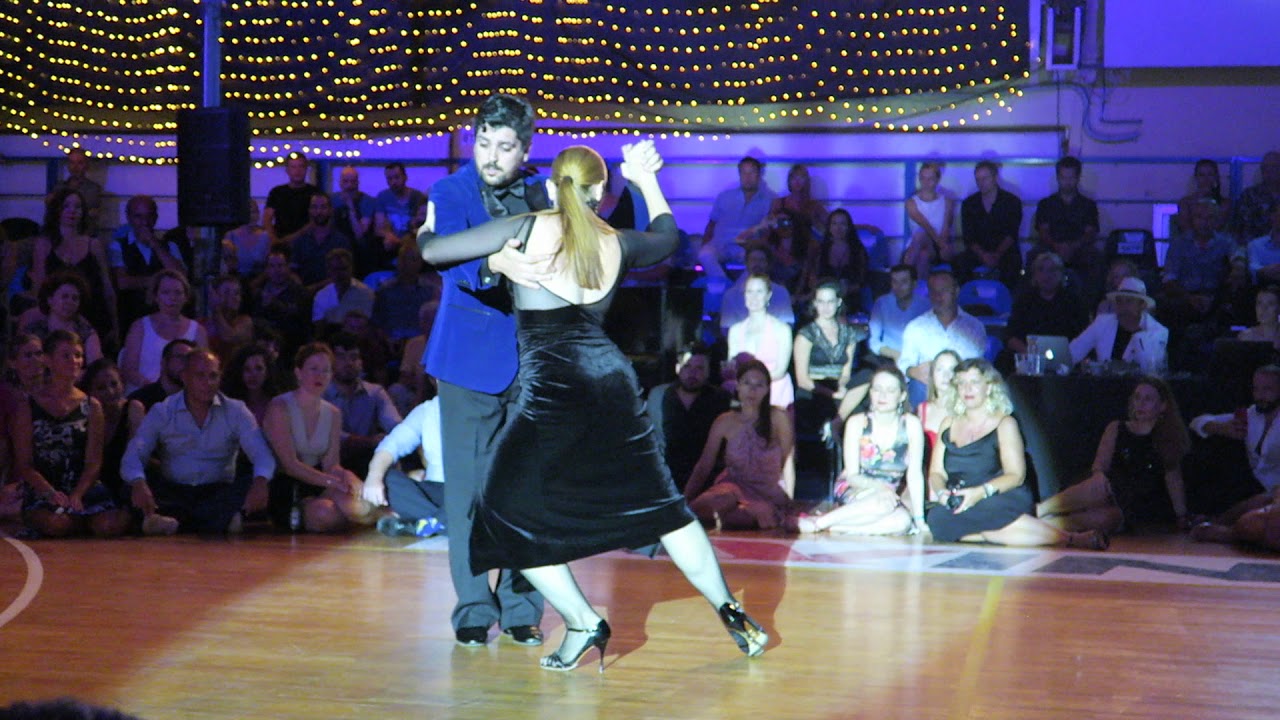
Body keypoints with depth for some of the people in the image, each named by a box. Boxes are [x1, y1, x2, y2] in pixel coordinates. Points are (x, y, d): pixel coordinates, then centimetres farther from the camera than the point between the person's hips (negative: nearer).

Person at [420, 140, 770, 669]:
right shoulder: (617, 243, 10)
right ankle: (730, 612, 18)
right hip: (611, 381, 5)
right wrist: (645, 179, 47)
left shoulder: (526, 230, -3)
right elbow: (667, 234, 33)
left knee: (511, 517, 7)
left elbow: (431, 252, -1)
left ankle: (583, 622, 3)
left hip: (552, 390, -5)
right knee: (659, 504, 15)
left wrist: (430, 235, 23)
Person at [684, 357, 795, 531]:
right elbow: (703, 466, 3)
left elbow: (787, 461, 0)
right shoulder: (725, 422, 1)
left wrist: (788, 502, -3)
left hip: (767, 495, -1)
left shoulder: (777, 417, -6)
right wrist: (683, 502, -5)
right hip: (733, 488, 1)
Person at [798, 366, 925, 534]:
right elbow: (852, 476, -9)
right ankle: (818, 522, -29)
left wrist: (919, 519, -13)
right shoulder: (857, 423, -7)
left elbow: (914, 474, -7)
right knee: (882, 503, -37)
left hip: (893, 495, 2)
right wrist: (878, 487, -29)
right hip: (854, 493, -2)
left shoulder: (911, 424, -5)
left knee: (903, 522, -33)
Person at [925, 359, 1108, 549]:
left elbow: (1016, 475, -4)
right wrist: (941, 492, -9)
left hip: (1002, 501, -4)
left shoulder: (1004, 424, 5)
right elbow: (936, 472, 15)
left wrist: (981, 492, -20)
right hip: (958, 507, 4)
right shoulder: (948, 425, 19)